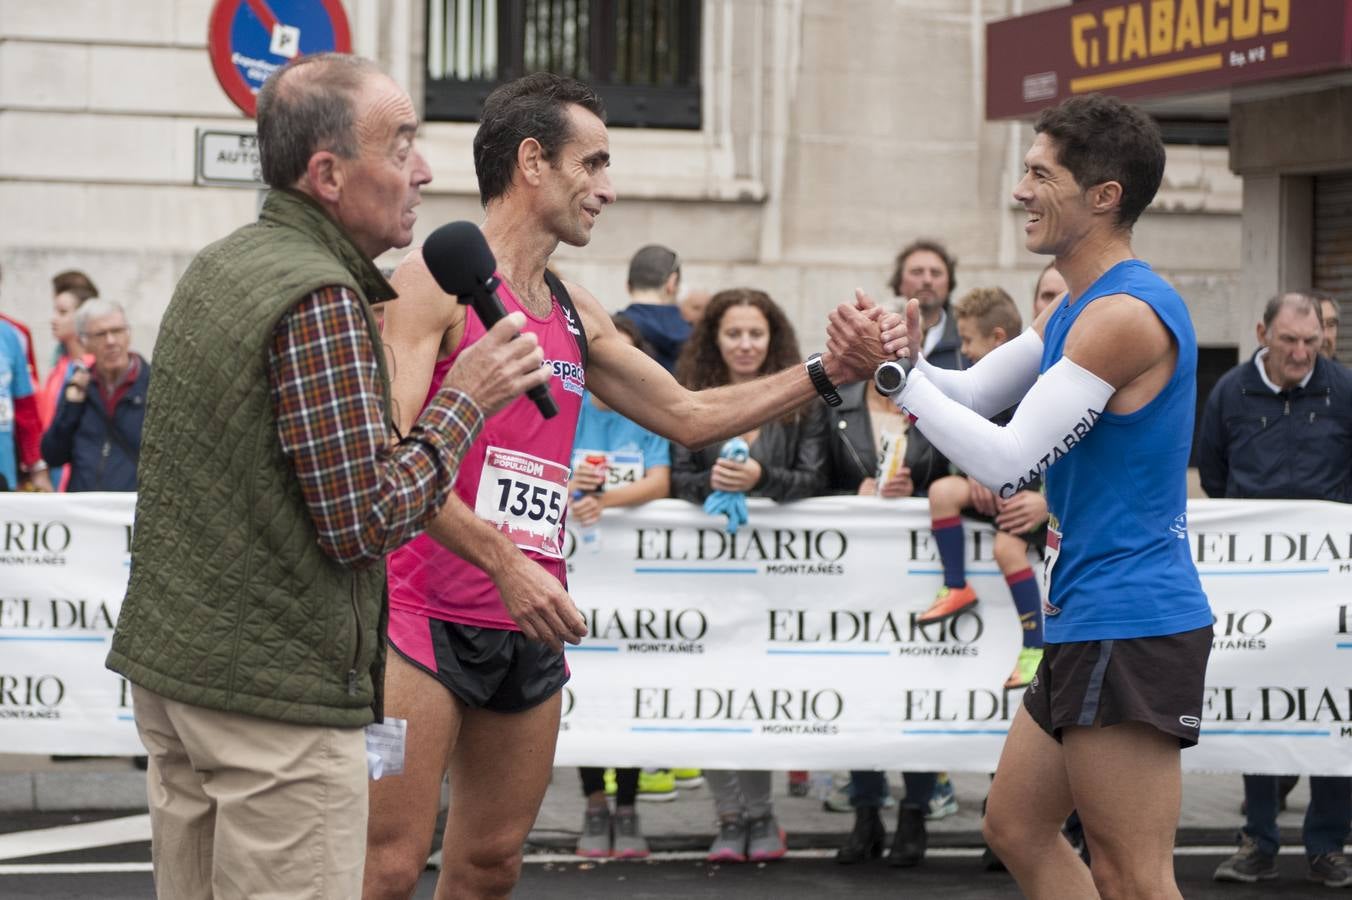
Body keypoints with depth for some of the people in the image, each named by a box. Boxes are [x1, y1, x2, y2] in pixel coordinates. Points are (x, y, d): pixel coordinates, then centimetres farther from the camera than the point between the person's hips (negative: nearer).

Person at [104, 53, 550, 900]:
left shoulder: (218, 268, 12)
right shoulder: (321, 300, -17)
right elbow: (362, 522, -19)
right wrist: (466, 399, -9)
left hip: (170, 660, 9)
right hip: (276, 693, -9)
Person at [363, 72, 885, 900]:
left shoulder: (575, 312, 15)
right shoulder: (437, 281, -8)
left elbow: (688, 415, 22)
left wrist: (829, 373, 12)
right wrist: (504, 560, -26)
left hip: (530, 628, 8)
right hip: (429, 615, -8)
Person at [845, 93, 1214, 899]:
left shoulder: (1124, 315, -19)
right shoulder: (1075, 308, 14)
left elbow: (1007, 463, -21)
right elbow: (970, 394, 16)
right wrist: (907, 358, -5)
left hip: (1127, 626, -11)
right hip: (1089, 622, 11)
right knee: (1018, 830, 17)